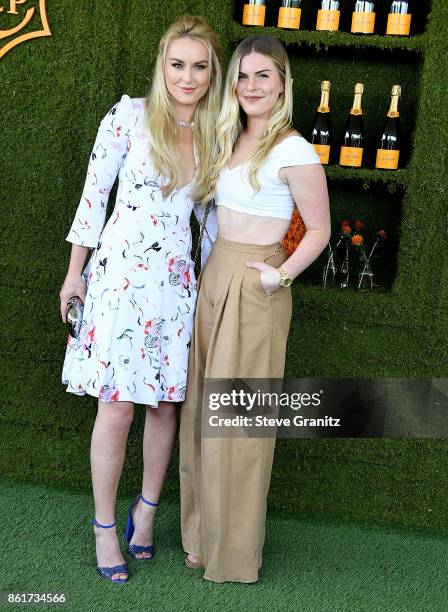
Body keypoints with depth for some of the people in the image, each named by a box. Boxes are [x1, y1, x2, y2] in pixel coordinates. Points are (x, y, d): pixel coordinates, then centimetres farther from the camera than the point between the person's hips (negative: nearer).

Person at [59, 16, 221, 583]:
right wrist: (74, 273, -1)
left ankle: (147, 506, 29)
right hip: (120, 272, -4)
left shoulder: (214, 134, 9)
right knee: (117, 406, -3)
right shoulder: (130, 116, -5)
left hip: (176, 278, 4)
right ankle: (105, 525, 13)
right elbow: (94, 192, -2)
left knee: (166, 402, 9)